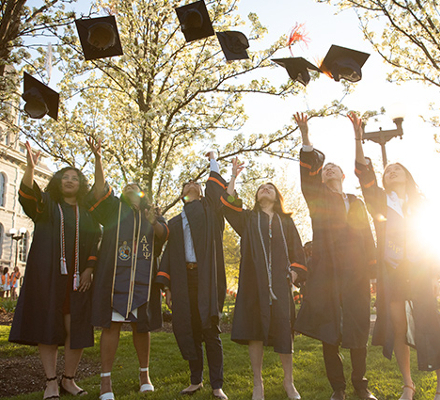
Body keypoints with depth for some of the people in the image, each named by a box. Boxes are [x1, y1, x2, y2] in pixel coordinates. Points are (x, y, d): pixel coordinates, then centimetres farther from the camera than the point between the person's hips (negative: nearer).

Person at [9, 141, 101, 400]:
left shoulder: (88, 214, 14)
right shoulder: (46, 205, 9)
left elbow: (95, 244, 9)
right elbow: (28, 195, -12)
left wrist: (89, 270, -6)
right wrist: (30, 167, -30)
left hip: (77, 278, 2)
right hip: (47, 274, -1)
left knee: (76, 328, -1)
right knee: (47, 326, -2)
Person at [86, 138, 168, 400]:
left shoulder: (152, 214, 19)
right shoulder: (115, 208, 14)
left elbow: (164, 235, 3)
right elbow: (100, 189, -3)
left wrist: (154, 224, -19)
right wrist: (98, 158, -15)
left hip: (143, 277, 2)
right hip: (116, 274, -2)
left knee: (142, 326, 6)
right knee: (112, 323, -6)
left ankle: (145, 374, 20)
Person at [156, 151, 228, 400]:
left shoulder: (209, 210, 14)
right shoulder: (175, 222, 19)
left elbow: (216, 191, -3)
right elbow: (169, 252, 13)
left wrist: (213, 161, 8)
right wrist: (167, 285, 5)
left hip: (206, 276, -3)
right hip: (183, 278, 3)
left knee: (210, 329, -5)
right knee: (190, 330, 6)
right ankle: (196, 380, 19)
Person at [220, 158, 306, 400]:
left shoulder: (286, 221, 19)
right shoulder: (248, 218, 18)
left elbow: (296, 250, 13)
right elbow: (228, 203, 2)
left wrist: (295, 272, -2)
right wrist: (234, 176, 5)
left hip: (279, 280, 0)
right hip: (253, 279, 0)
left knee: (283, 327, -5)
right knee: (255, 328, -1)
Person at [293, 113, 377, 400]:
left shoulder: (357, 203, 19)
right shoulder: (318, 197, 11)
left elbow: (368, 237, 14)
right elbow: (309, 171, -5)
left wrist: (373, 271, 5)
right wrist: (305, 136, -17)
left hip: (356, 273, 2)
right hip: (327, 272, -2)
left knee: (359, 331, 3)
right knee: (329, 332, -1)